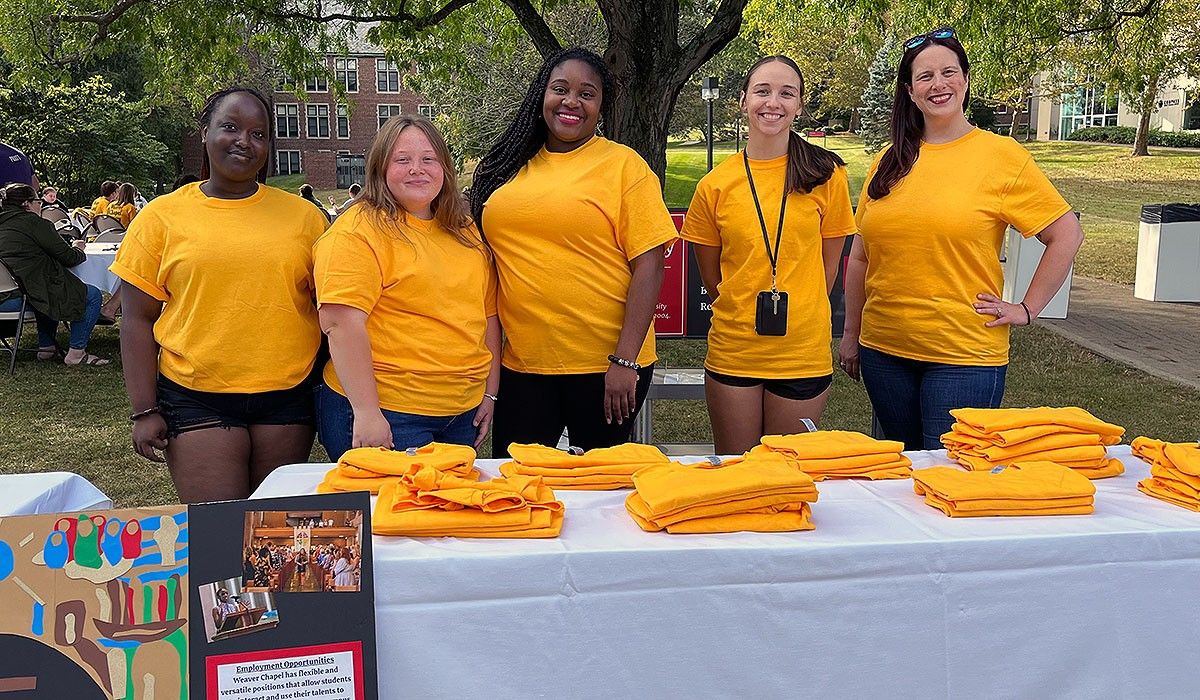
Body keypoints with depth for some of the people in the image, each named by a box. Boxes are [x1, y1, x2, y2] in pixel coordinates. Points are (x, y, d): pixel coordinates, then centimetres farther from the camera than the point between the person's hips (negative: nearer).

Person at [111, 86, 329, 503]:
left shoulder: (302, 216, 6)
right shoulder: (162, 217, 3)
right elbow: (139, 319, 3)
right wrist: (144, 411, -3)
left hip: (287, 397, 2)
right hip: (197, 400, -1)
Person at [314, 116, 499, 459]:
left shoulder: (466, 233, 12)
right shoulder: (360, 231, -10)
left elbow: (488, 314, 16)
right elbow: (340, 322, -18)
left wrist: (490, 393, 13)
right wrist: (366, 412, -22)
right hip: (386, 412, -7)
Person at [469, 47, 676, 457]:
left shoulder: (624, 165, -4)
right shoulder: (509, 166, 9)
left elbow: (649, 265, -9)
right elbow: (488, 253, 17)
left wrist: (625, 360, -15)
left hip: (604, 365, -3)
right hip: (522, 364, 4)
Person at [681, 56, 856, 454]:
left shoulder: (826, 175, -1)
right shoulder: (715, 185, 0)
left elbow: (828, 265, 6)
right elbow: (711, 277, 9)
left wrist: (795, 316, 7)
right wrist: (744, 314, 7)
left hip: (803, 357, -1)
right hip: (732, 355, 1)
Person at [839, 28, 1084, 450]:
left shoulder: (1001, 156, -4)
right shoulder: (889, 163, 7)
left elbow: (1066, 236, -1)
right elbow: (861, 258, 14)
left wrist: (1026, 309, -4)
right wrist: (851, 335, 14)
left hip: (964, 355, -4)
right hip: (884, 351, 4)